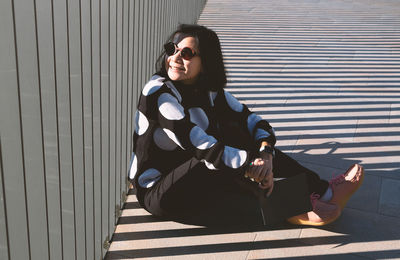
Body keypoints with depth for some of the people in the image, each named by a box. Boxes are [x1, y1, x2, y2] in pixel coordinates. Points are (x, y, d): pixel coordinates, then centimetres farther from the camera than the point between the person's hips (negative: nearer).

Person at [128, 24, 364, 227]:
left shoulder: (210, 93, -1)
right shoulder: (158, 92, -21)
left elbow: (257, 123, -3)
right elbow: (203, 149, -30)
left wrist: (265, 154, -25)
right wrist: (253, 165, -30)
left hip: (195, 178, 6)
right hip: (157, 193, -6)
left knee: (234, 132, -14)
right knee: (218, 157, -30)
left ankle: (318, 188, -13)